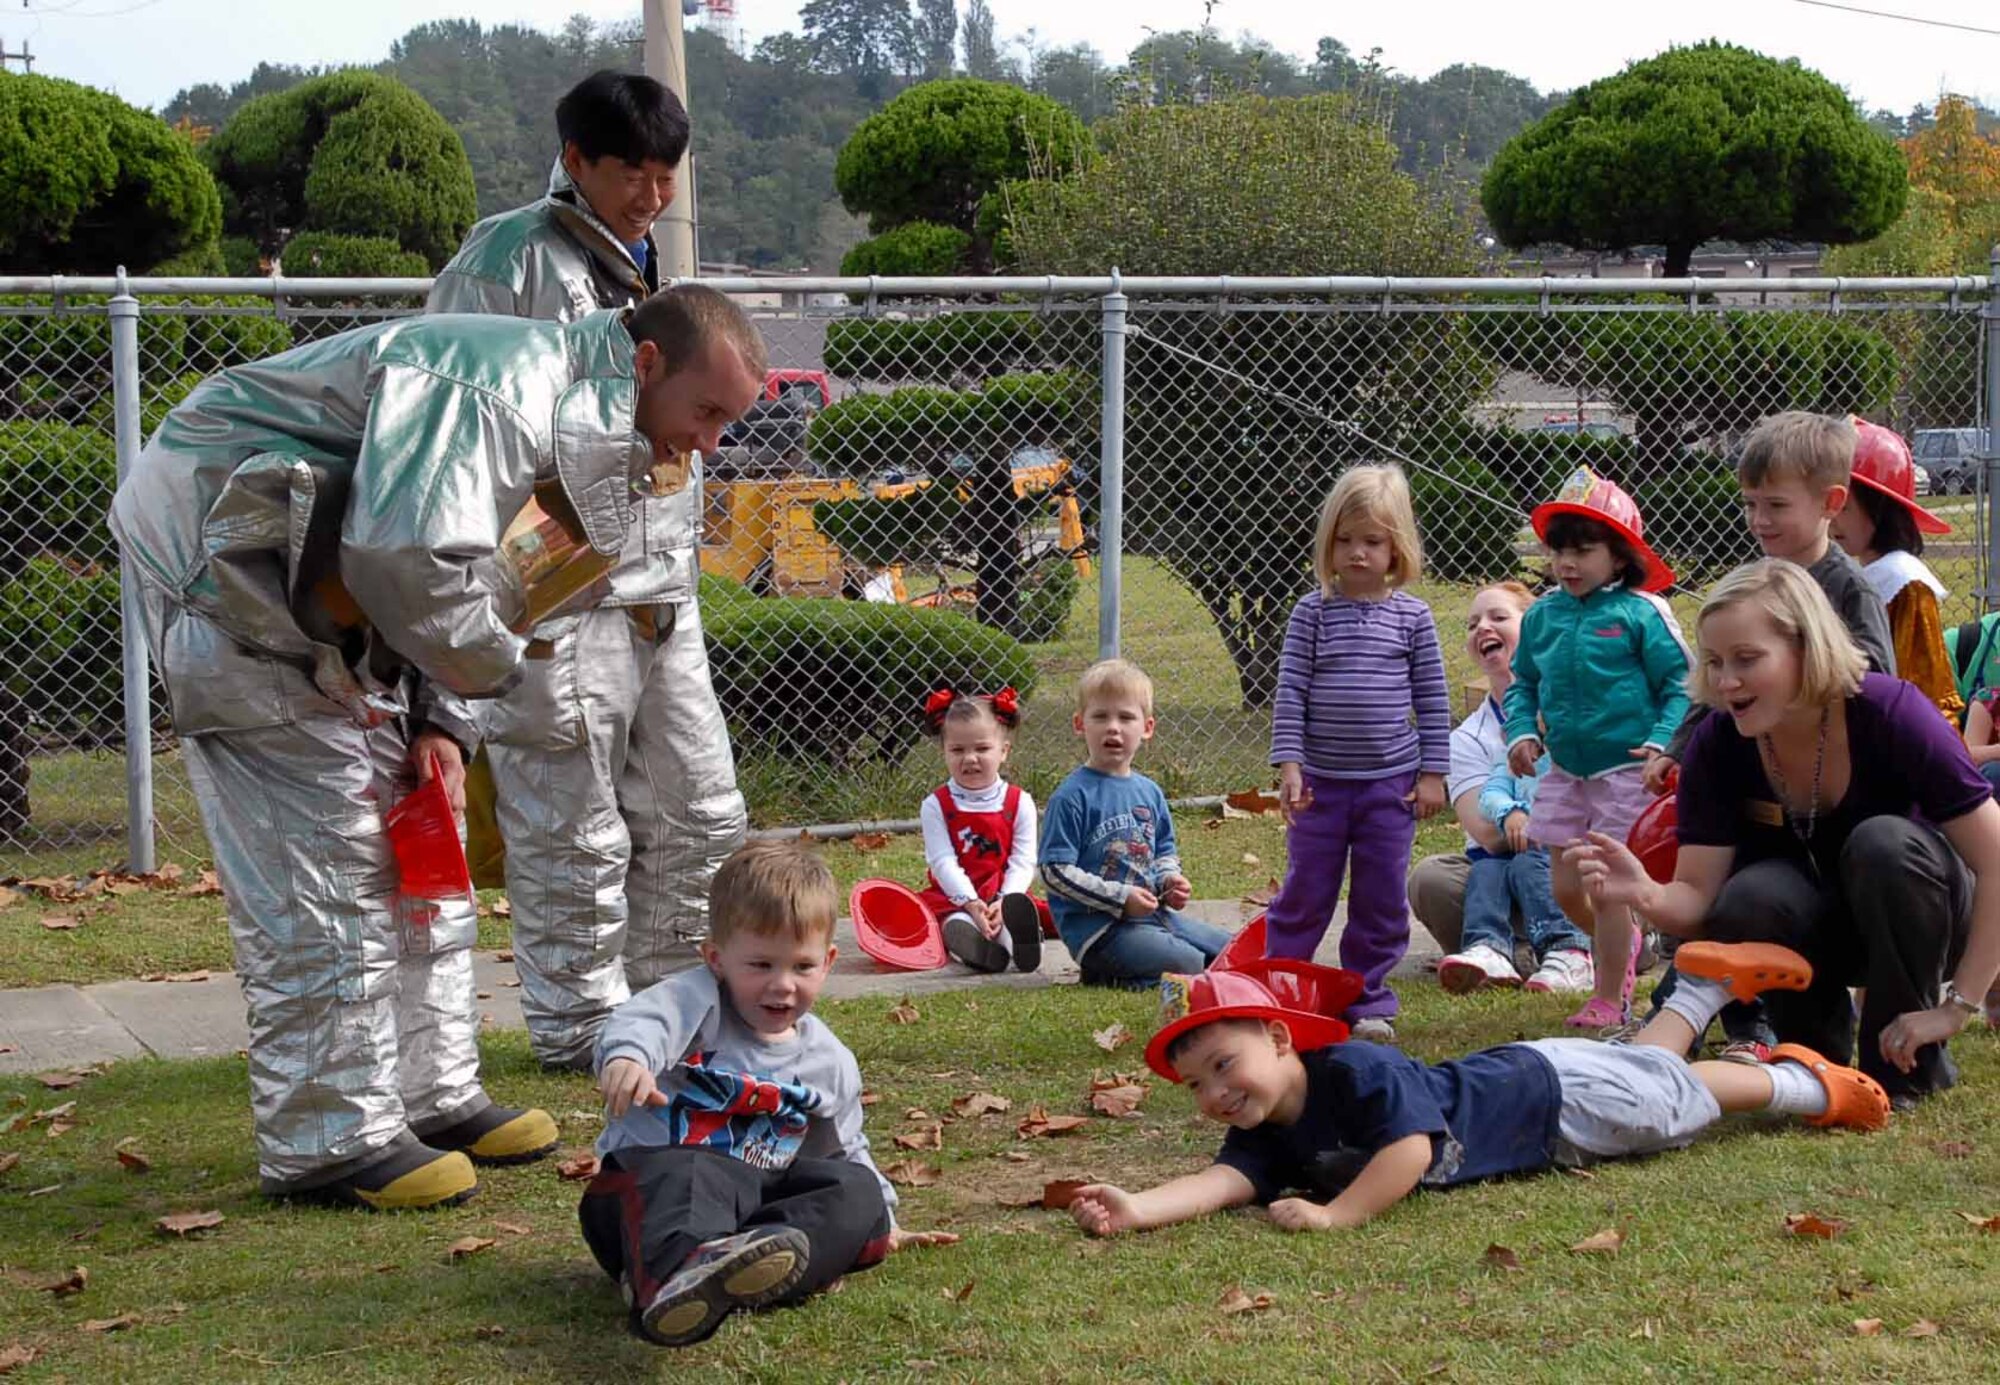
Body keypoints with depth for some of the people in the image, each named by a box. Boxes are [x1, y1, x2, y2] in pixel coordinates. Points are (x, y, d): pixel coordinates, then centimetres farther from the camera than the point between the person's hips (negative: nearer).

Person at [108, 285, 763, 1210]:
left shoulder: (576, 415, 9)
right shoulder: (500, 386, -25)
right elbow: (406, 557, -35)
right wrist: (493, 663, -17)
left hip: (316, 588, 11)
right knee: (318, 855, -10)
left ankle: (430, 1097, 21)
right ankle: (328, 1141, -3)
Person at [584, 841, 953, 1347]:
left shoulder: (832, 1063, 15)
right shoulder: (698, 1001, -3)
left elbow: (847, 1152, 32)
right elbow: (643, 1020, -28)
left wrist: (882, 1224, 29)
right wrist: (626, 1056, -51)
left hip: (759, 1197, 5)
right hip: (654, 1187, -5)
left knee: (857, 1191, -19)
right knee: (684, 1174, -39)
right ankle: (673, 1270, -73)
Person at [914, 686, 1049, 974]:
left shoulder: (1019, 803, 6)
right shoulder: (936, 806, 4)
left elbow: (1023, 862, -1)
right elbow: (942, 862, -6)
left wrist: (1006, 901, -20)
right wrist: (971, 903, -21)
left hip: (1005, 897, -1)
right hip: (953, 899, 1)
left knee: (1017, 911, -36)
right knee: (957, 922, -35)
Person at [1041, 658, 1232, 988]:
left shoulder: (1149, 792, 12)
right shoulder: (1072, 796, -11)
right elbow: (1056, 871, -14)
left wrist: (1170, 880, 1)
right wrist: (1120, 898, -18)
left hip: (1152, 913, 8)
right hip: (1095, 925, -8)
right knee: (1190, 966, -23)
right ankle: (1104, 975, -4)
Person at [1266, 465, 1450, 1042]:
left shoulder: (1412, 616, 0)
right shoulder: (1313, 612, -3)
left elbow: (1432, 698, 4)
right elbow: (1290, 692, -4)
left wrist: (1432, 773, 0)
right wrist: (1289, 766, -11)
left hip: (1390, 783, 1)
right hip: (1321, 781, -1)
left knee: (1381, 901, 7)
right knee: (1305, 894, 5)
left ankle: (1367, 1000, 19)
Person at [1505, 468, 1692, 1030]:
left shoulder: (1639, 614, -10)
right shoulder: (1542, 616, 5)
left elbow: (1679, 686, -7)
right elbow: (1523, 683, 16)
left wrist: (1663, 741, -20)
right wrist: (1522, 732, -1)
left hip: (1626, 771, -5)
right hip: (1566, 770, 5)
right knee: (1567, 889, 9)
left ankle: (1609, 1000, 10)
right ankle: (1622, 942, 39)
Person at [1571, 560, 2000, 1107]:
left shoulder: (1889, 713, -26)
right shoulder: (1717, 745, -17)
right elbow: (1698, 898, -17)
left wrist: (1955, 1007, -29)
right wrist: (1648, 896, -41)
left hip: (1916, 915, -2)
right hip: (1816, 930, 2)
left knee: (1884, 842, -34)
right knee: (1748, 902, -31)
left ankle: (1910, 1066, -15)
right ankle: (1821, 1058, -2)